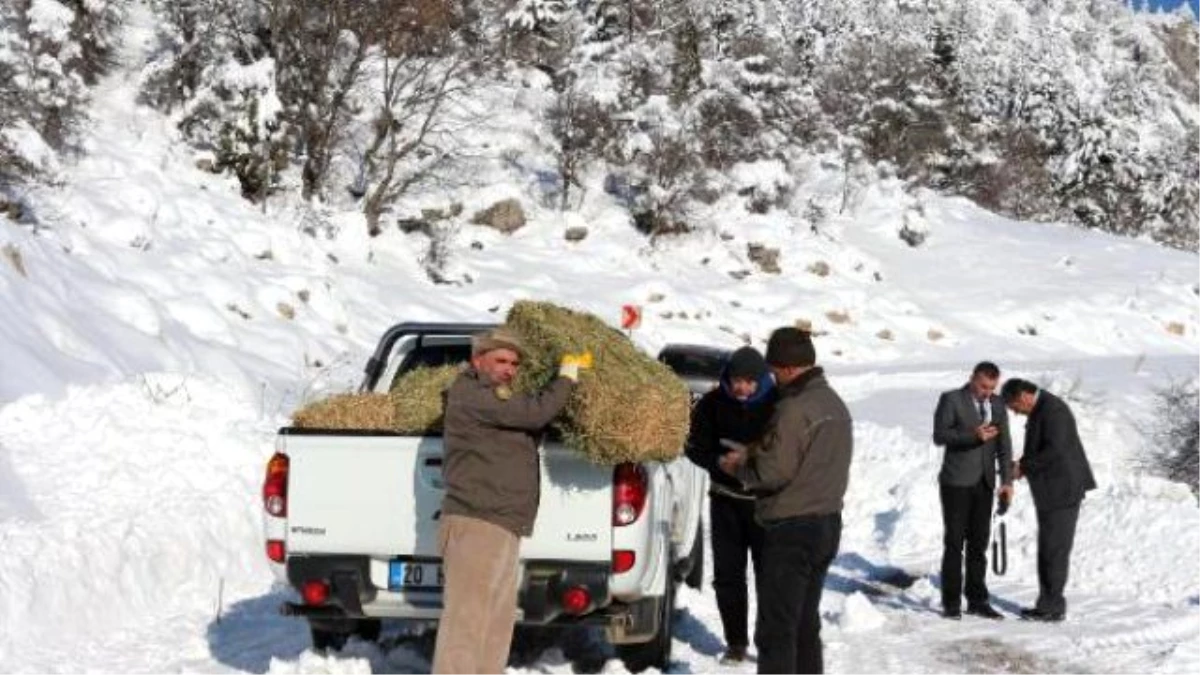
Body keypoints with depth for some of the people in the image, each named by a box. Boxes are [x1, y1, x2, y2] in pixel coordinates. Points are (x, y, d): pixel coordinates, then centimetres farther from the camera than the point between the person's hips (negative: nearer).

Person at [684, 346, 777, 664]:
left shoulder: (777, 405, -12)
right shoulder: (713, 404, -5)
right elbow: (696, 447, -1)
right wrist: (726, 464, -18)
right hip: (726, 499, 3)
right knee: (727, 575, 8)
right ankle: (736, 643, 20)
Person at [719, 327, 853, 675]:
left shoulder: (794, 408, -19)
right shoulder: (835, 403, 12)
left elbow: (774, 471, -21)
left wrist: (738, 467, -2)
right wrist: (756, 453, 13)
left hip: (792, 528, -10)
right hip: (827, 523, 10)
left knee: (776, 628, -5)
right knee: (806, 622, 17)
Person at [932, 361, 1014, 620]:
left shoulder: (997, 404, 9)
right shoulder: (951, 400, -5)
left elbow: (1004, 443, 7)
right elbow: (939, 435, -12)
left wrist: (1007, 480, -1)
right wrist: (973, 435, -24)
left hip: (984, 482, 5)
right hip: (956, 482, -5)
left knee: (979, 542, 7)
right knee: (954, 542, -1)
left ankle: (977, 600, 14)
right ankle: (951, 602, 5)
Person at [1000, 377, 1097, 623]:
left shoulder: (1052, 410, -17)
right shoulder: (1039, 410, 16)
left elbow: (1054, 450, -25)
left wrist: (1024, 467, -15)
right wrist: (1022, 465, 7)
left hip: (1063, 490, -10)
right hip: (1050, 492, 10)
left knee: (1054, 549, -6)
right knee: (1049, 548, 12)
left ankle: (1052, 607, -1)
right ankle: (1049, 604, 16)